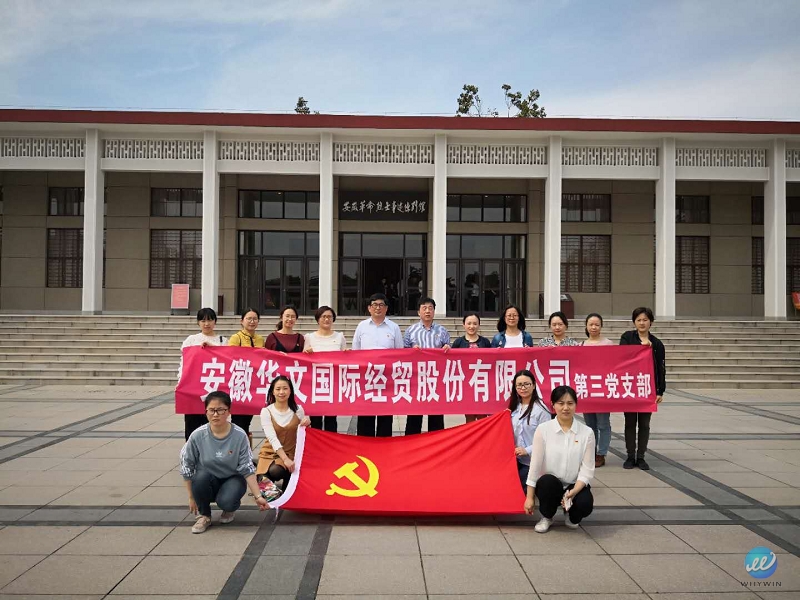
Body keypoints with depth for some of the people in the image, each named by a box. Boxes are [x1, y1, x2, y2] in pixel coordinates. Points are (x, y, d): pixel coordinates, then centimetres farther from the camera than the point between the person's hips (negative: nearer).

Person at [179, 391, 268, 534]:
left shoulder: (239, 436, -16)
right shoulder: (197, 436, -15)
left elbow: (247, 469, -12)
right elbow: (187, 467, -4)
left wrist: (258, 496, -17)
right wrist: (192, 497, -1)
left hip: (232, 479, -2)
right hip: (207, 482, 2)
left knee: (226, 502, -33)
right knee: (201, 476, -33)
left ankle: (231, 508, 7)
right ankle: (204, 515, -5)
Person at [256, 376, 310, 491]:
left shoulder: (297, 410, -2)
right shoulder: (266, 411, -8)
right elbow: (272, 438, -18)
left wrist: (306, 425, -17)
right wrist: (285, 459, -31)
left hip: (291, 453, 0)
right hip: (270, 453, 0)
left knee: (275, 471, -32)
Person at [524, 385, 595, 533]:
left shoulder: (587, 432, -5)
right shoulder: (543, 429, -8)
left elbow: (587, 469, -7)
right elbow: (535, 465, -6)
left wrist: (574, 491, -22)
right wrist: (530, 497, -7)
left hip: (575, 485, 1)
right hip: (549, 485, -1)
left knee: (585, 504, -30)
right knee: (547, 481, -34)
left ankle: (572, 516, 10)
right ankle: (547, 517, -1)